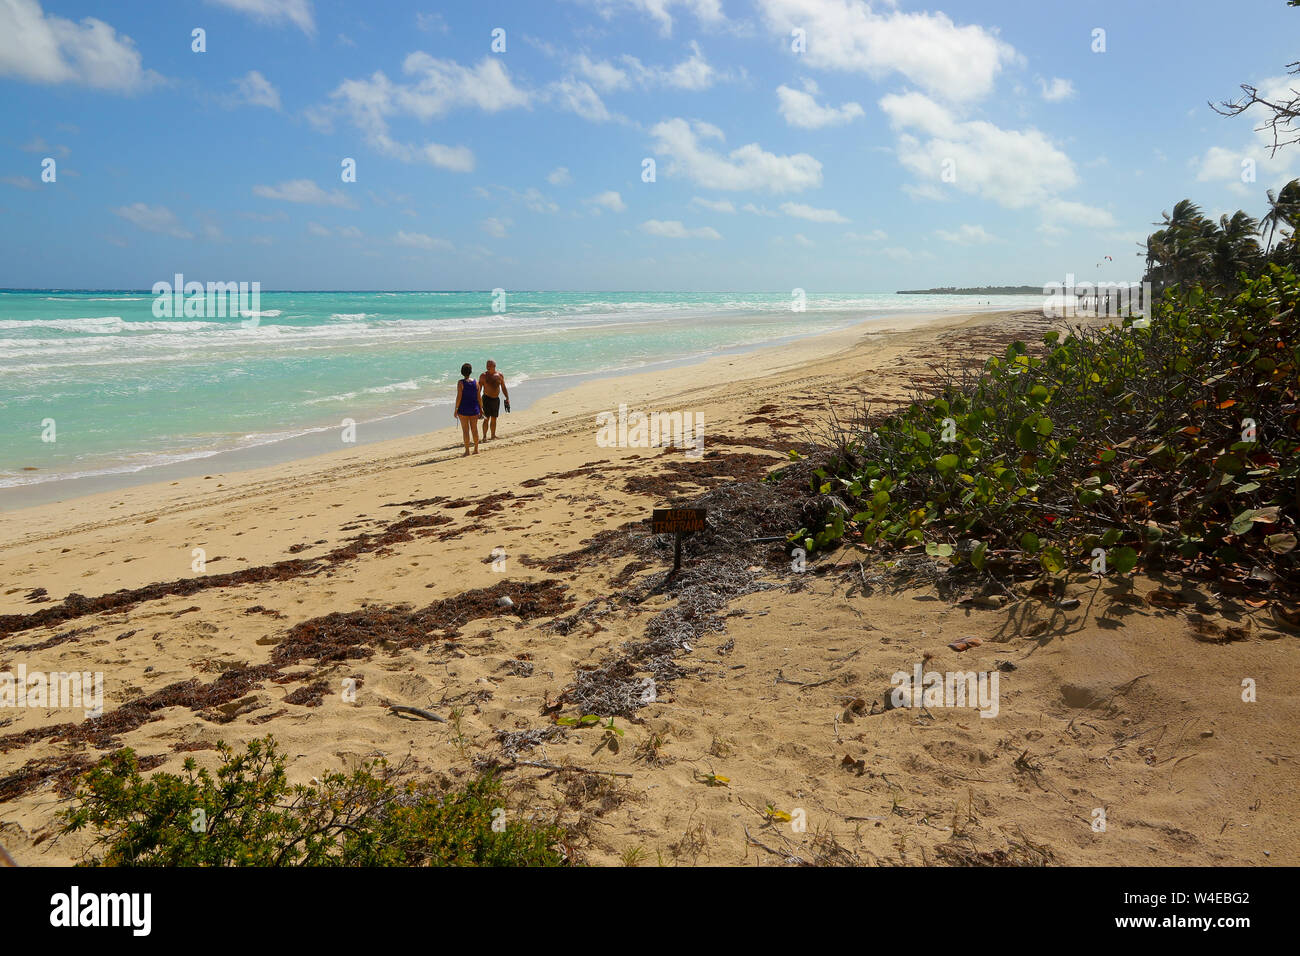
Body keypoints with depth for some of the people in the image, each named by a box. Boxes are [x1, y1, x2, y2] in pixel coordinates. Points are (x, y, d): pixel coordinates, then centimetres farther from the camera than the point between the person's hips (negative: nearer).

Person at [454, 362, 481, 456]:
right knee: (474, 429, 13)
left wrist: (456, 409, -7)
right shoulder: (475, 382, 0)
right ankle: (476, 449, 19)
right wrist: (480, 409, 12)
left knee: (465, 430, 0)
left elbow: (459, 397, -14)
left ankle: (467, 451, 0)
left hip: (463, 409, -4)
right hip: (474, 408, 4)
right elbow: (478, 397, 3)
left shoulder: (461, 383, -11)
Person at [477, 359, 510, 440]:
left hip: (496, 399, 4)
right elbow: (479, 389, -6)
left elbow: (503, 388, 12)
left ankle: (493, 435, 20)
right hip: (487, 399, -4)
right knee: (487, 418, -10)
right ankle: (484, 436, -6)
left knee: (494, 419, 11)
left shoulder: (500, 375, 4)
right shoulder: (483, 376, -6)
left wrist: (507, 398, 7)